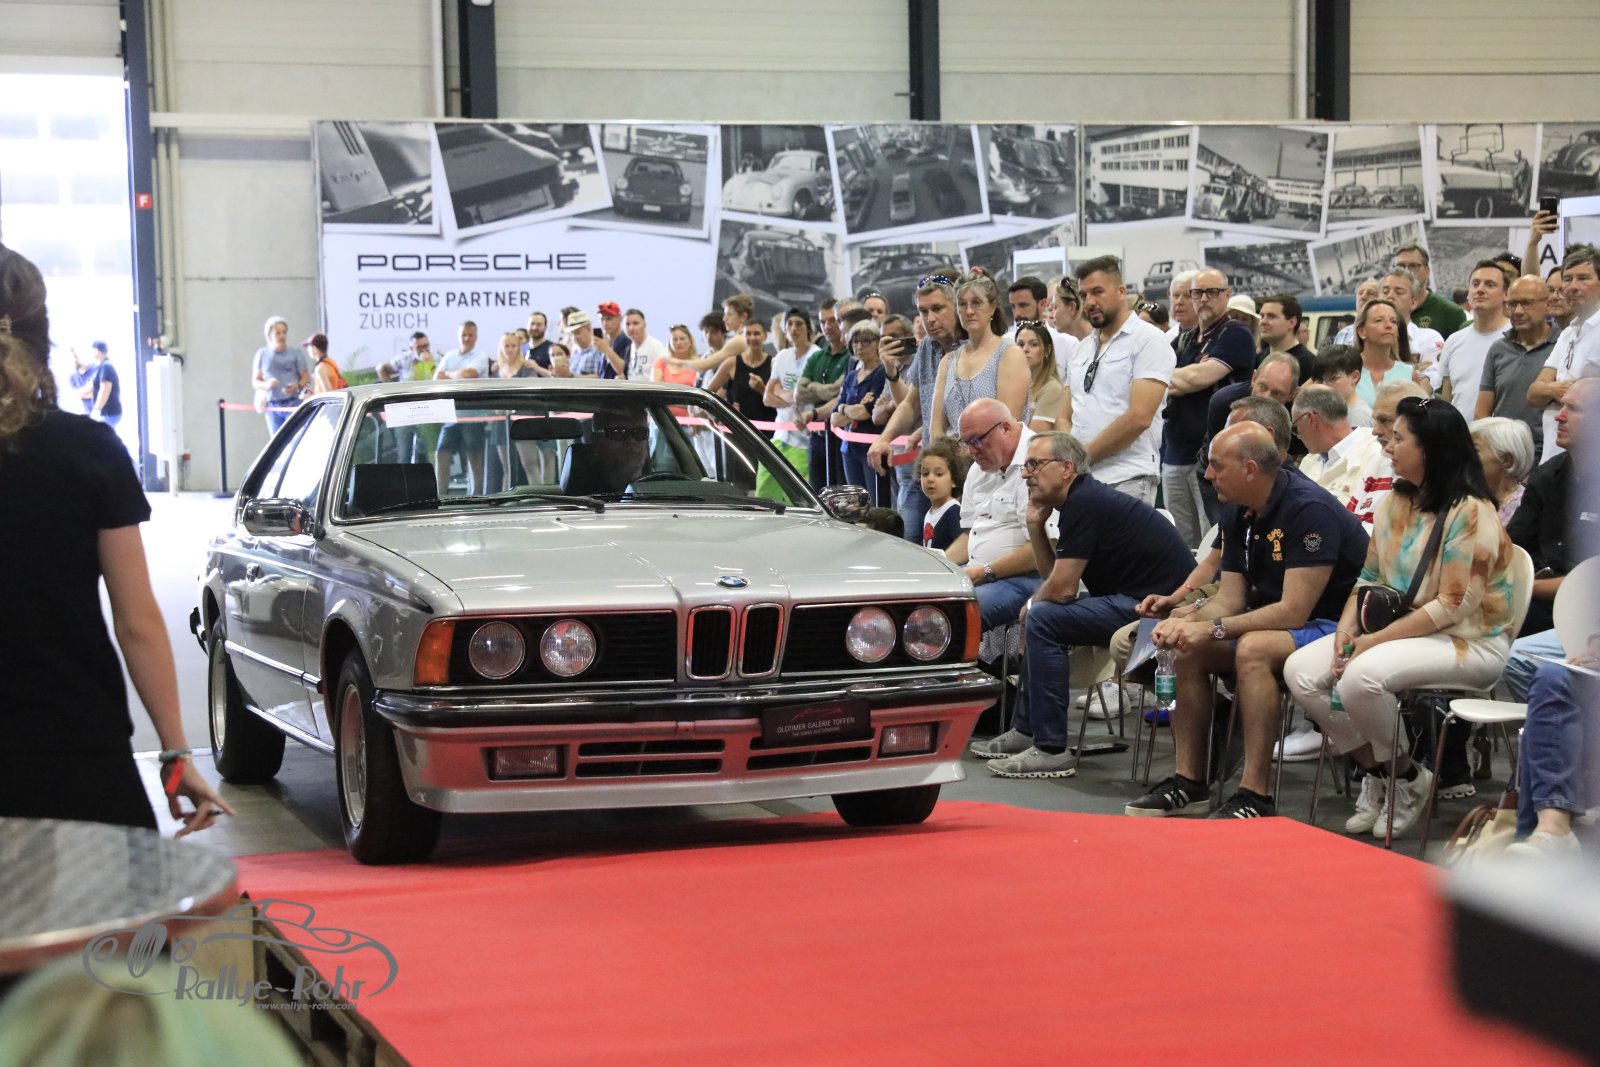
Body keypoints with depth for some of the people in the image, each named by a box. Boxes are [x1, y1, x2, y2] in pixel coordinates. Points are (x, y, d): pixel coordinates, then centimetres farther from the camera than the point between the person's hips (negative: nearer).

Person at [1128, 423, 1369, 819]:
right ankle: (1188, 780, 0)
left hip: (1336, 626, -9)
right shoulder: (1238, 515, 5)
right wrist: (1186, 622, -14)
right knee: (1188, 648, -4)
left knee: (1253, 648, -34)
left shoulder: (1309, 510, -23)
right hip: (1278, 621, 9)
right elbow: (1230, 598, 6)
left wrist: (1213, 629, -25)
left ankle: (1255, 796, -32)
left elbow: (1293, 611, -27)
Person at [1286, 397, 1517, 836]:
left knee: (1363, 675, -34)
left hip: (1468, 641, -8)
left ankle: (1407, 777, -7)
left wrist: (1376, 640, -21)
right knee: (1301, 671, -12)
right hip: (1397, 630, 8)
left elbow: (1452, 606, -20)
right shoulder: (1396, 503, 10)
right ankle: (1377, 770, 4)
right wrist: (1346, 630, -6)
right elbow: (1370, 579, 13)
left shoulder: (1470, 514, -16)